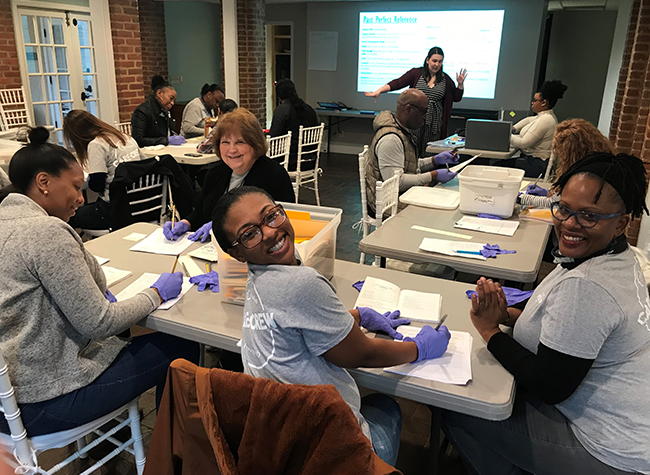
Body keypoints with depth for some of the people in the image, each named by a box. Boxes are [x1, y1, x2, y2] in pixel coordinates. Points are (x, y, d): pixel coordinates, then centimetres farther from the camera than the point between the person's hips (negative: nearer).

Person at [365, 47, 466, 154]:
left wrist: (460, 84, -1)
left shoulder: (445, 79, 10)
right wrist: (378, 91, -19)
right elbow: (397, 83, -7)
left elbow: (457, 98, 17)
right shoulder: (416, 73, 2)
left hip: (434, 125, 2)